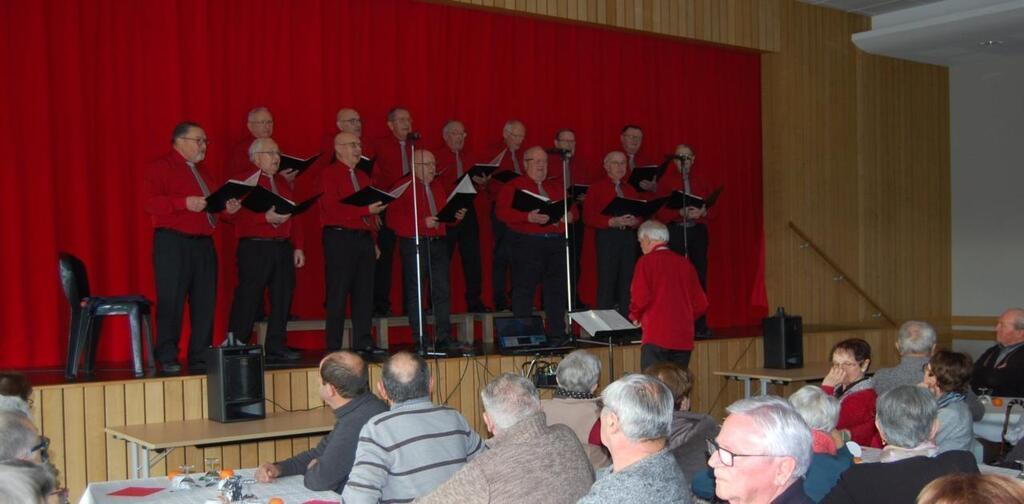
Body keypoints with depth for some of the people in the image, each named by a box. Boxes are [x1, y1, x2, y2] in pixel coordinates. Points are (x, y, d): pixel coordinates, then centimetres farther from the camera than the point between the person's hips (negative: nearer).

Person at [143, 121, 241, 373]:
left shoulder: (200, 170, 23)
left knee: (205, 302, 5)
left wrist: (225, 207, 8)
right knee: (171, 302, -6)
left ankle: (200, 357, 12)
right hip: (173, 242, -8)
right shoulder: (160, 166, -2)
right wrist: (185, 203, -22)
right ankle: (167, 359, 1)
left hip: (203, 243, 8)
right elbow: (149, 202, -14)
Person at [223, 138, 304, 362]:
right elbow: (233, 214, -14)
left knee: (282, 298, 6)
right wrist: (266, 217, -20)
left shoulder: (282, 182, 21)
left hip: (283, 248, 7)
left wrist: (298, 246, 12)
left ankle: (276, 347, 13)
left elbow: (292, 216, 20)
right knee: (248, 300, -5)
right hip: (255, 248, -7)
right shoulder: (243, 180, -2)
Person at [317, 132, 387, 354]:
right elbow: (331, 208, -15)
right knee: (338, 293, -4)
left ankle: (363, 342, 11)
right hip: (340, 238, -7)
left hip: (364, 238, 7)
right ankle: (334, 347, 1)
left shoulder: (362, 177, 21)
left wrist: (373, 241, 10)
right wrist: (366, 209, -18)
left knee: (365, 293, 6)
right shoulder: (328, 175, -3)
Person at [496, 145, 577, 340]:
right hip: (526, 243, -5)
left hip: (556, 242, 5)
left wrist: (570, 215, -4)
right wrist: (529, 217, -22)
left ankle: (557, 334, 11)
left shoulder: (555, 187, 22)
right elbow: (503, 212, -9)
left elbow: (571, 208, 21)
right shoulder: (514, 186, 3)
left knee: (557, 288, 5)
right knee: (524, 289, -5)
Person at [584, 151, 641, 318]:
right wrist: (612, 222, -17)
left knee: (627, 280, 2)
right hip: (607, 237, -4)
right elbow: (588, 217, -5)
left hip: (629, 236, 5)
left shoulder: (631, 190, 19)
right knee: (607, 281, -7)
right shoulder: (596, 188, 4)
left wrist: (635, 221, -8)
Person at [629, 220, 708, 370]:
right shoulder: (685, 263, 11)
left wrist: (635, 317, 5)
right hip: (684, 337, 5)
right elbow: (701, 304, 11)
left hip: (656, 337, -5)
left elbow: (640, 298, -13)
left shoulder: (646, 261, -4)